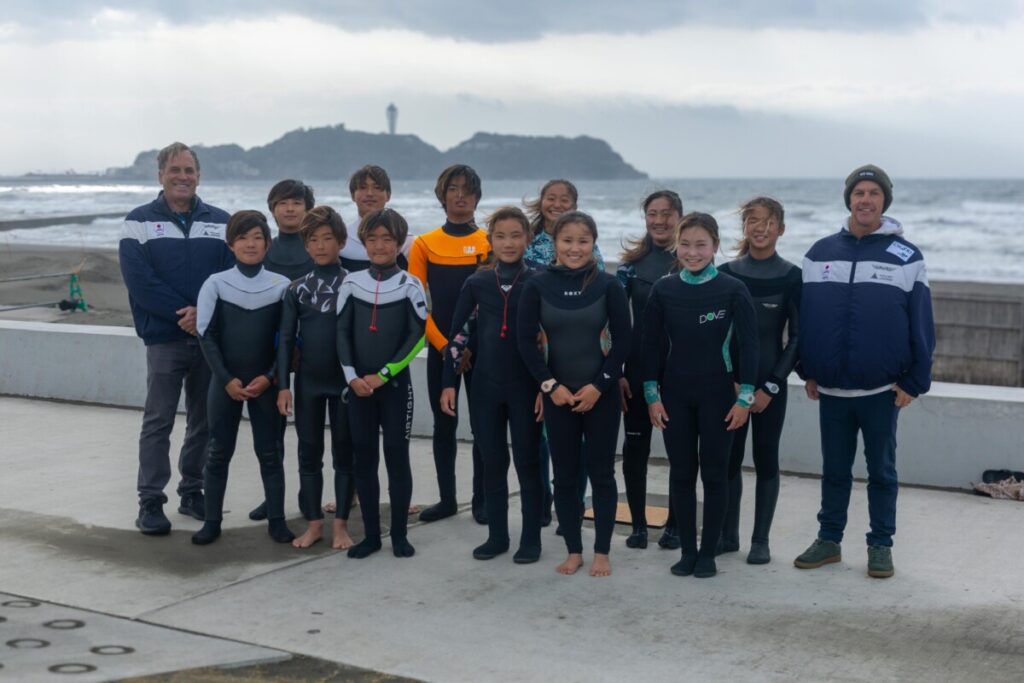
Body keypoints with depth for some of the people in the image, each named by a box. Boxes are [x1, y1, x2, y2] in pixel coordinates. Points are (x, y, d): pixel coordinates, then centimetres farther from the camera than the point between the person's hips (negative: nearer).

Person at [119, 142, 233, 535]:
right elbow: (139, 281, -9)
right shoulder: (140, 222, 2)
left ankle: (193, 492, 23)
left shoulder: (220, 222, 9)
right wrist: (184, 313, -16)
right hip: (164, 338, -3)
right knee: (158, 422, -2)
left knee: (205, 421, 10)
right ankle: (150, 502, 4)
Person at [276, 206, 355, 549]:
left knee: (344, 452, 4)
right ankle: (314, 523, 17)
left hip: (345, 380, -2)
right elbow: (286, 339, 3)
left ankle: (341, 524, 13)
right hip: (307, 381, 2)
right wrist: (283, 385, -3)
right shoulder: (297, 289, 3)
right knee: (309, 452, 7)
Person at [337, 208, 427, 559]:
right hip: (358, 385, 3)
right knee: (364, 458, 6)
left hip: (395, 384, -2)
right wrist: (352, 376, -9)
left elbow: (417, 337, -7)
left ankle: (399, 534, 11)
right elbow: (342, 333, 3)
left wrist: (384, 374, -11)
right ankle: (371, 534, 14)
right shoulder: (352, 283, 4)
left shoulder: (410, 285, -3)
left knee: (397, 456, 1)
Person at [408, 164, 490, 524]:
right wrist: (442, 344, -9)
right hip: (440, 349, 1)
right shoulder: (424, 245, 3)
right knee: (444, 423, 8)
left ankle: (481, 500, 12)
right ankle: (447, 498, 18)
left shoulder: (492, 242, 2)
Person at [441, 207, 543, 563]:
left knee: (527, 462, 5)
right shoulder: (477, 283, 2)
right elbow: (457, 334, 5)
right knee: (492, 463, 10)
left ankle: (531, 539, 14)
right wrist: (448, 383, 2)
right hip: (485, 386, 2)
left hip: (525, 386, -2)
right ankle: (497, 536, 21)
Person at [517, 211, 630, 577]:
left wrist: (599, 386, -10)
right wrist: (550, 385, -9)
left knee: (601, 473, 5)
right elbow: (526, 341, -2)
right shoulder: (538, 285, -4)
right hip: (557, 394, 1)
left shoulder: (608, 285, -5)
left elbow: (622, 341, -4)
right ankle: (573, 550, 20)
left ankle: (602, 552, 16)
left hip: (601, 393, -1)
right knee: (565, 475, 8)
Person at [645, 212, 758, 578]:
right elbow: (652, 345, 4)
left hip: (717, 394, -2)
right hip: (675, 394, 2)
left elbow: (748, 345, -6)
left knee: (714, 474, 5)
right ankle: (687, 551, 19)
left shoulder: (733, 290, -7)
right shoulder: (663, 290, 0)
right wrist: (652, 395, 1)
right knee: (681, 473, 8)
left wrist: (744, 397, -9)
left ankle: (708, 553, 15)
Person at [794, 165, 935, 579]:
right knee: (834, 470, 13)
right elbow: (804, 315, 8)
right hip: (831, 388, 2)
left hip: (882, 389, -2)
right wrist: (808, 372, 5)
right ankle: (829, 540, 24)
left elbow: (921, 324, -3)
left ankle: (881, 545, 19)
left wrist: (914, 382, -6)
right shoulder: (820, 253, 5)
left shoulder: (906, 257, -3)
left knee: (881, 471, 8)